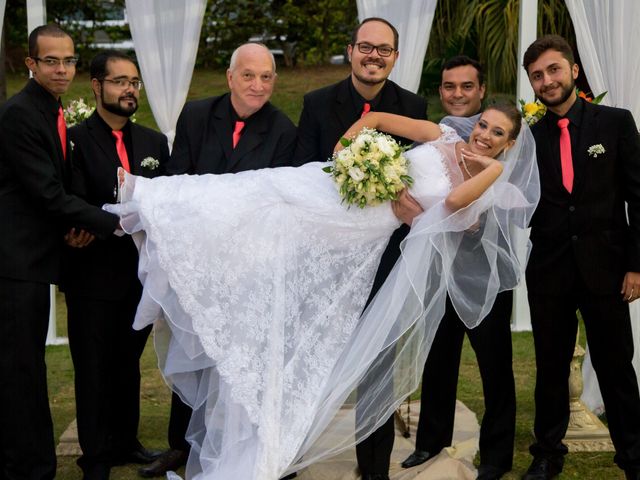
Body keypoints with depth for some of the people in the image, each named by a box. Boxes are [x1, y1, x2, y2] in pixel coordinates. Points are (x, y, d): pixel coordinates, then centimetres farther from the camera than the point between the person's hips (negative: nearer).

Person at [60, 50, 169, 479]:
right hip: (94, 274, -5)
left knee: (128, 363, 16)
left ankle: (127, 443, 30)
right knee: (94, 368, 5)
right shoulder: (75, 140, -6)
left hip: (141, 273, 5)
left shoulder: (154, 142, 11)